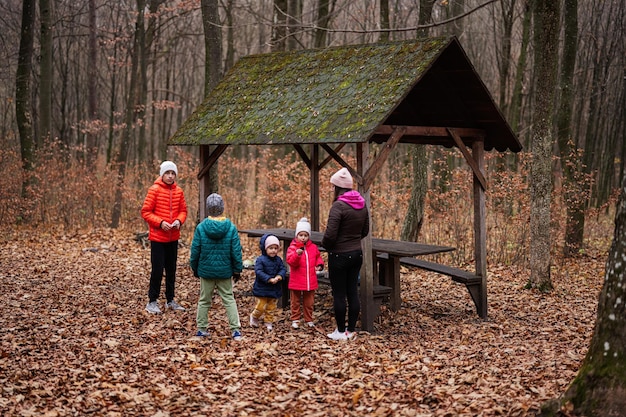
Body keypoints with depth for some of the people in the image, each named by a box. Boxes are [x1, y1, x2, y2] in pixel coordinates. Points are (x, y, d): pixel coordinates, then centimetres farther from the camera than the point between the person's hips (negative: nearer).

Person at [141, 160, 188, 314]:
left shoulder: (178, 191, 4)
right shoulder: (154, 190, -10)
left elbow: (183, 210, 11)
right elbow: (145, 212, -10)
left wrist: (179, 221, -10)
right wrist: (160, 222, -20)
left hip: (173, 237, 5)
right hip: (157, 237, -5)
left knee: (171, 269, 13)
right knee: (158, 269, -3)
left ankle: (170, 300, 24)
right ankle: (152, 301, 8)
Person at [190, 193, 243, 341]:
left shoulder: (201, 227, -10)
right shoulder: (231, 228, -9)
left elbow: (195, 251, -4)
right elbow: (236, 252, -6)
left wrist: (194, 268, 11)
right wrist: (237, 270, 6)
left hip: (206, 270, 0)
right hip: (225, 271, 0)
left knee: (204, 300, 15)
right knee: (229, 299, 9)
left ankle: (202, 329, 19)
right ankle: (235, 329, 2)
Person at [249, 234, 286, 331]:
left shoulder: (278, 260, 3)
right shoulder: (260, 260, -13)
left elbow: (283, 269, -2)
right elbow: (258, 272, -21)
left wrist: (279, 277, -24)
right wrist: (270, 279, -28)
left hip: (275, 289, 5)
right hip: (262, 289, -4)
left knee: (271, 308, 12)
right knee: (261, 307, -1)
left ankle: (268, 322, 26)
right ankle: (254, 317, 26)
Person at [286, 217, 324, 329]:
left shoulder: (313, 247, 4)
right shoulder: (292, 247, -8)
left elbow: (318, 257, 19)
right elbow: (290, 261, -19)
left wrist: (319, 264, 0)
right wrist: (297, 254, -35)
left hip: (310, 281, 3)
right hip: (296, 281, -3)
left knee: (309, 303, 12)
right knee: (295, 302, 8)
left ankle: (309, 320, 24)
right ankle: (295, 320, 19)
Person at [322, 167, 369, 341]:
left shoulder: (338, 206, -19)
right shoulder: (362, 204, 5)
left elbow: (330, 234, -22)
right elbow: (365, 230, 15)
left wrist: (325, 244, -2)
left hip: (339, 255, -7)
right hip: (357, 254, 7)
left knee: (339, 295, 3)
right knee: (353, 292, 12)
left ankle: (341, 331, 11)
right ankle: (351, 330, 19)